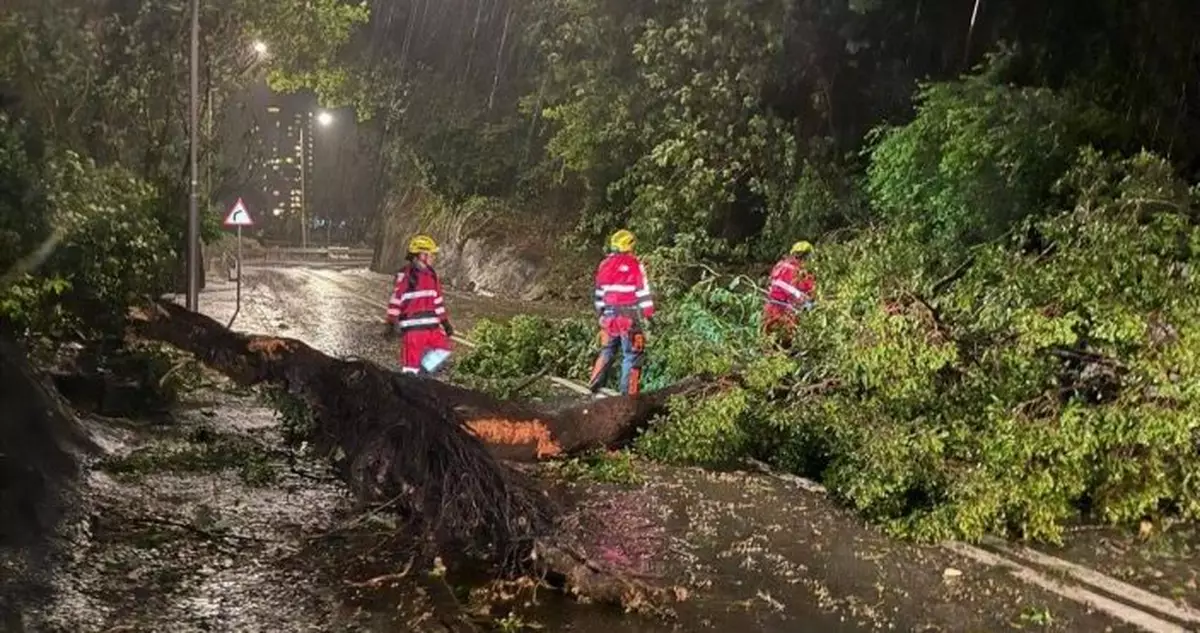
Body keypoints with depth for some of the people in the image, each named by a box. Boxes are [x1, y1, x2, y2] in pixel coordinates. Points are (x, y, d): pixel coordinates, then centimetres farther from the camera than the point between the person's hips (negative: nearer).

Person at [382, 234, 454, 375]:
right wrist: (391, 322, -12)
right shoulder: (405, 275, -9)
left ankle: (422, 373, 14)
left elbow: (438, 300, 18)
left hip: (431, 325, 7)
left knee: (443, 349, 3)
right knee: (412, 357, -4)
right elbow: (396, 299, -10)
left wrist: (445, 322, 18)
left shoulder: (432, 275, 12)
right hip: (412, 325, -7)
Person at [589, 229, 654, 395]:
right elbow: (643, 292, -10)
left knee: (607, 351, 19)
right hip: (630, 316, -5)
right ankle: (628, 391, 0)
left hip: (609, 315, 5)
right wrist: (649, 314, -4)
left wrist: (600, 313, 25)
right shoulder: (635, 265, -9)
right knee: (632, 355, 1)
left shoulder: (604, 265, 7)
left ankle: (595, 385, 16)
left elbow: (599, 292, 15)